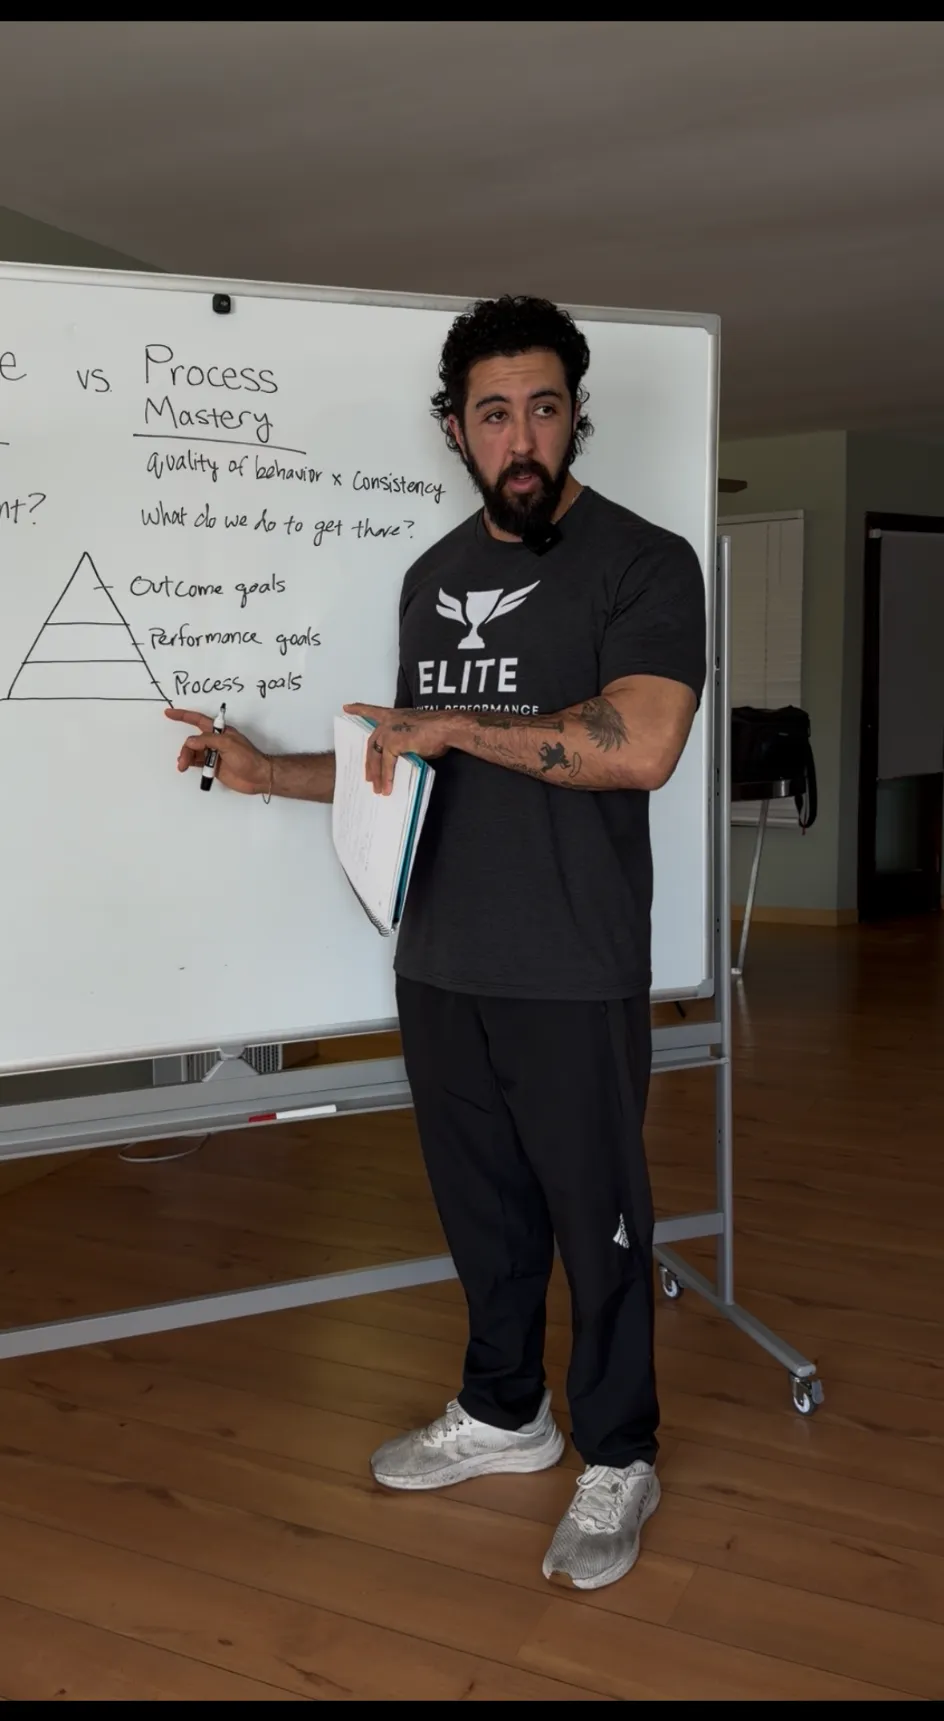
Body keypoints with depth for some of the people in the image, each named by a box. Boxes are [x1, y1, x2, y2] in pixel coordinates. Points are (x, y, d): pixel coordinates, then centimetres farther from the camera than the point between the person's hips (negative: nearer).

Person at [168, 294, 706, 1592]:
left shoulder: (644, 564, -9)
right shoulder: (434, 576, 12)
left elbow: (639, 746, -24)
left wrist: (454, 723, -19)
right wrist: (271, 773, 9)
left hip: (573, 974, -6)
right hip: (440, 962, 6)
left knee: (597, 1219, 7)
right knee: (481, 1206, 18)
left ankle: (618, 1460, 26)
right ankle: (505, 1414, 38)